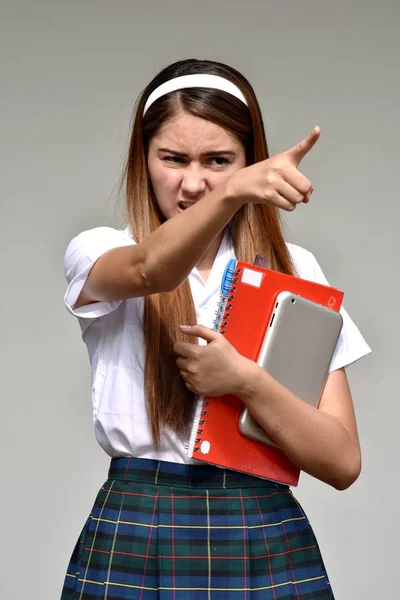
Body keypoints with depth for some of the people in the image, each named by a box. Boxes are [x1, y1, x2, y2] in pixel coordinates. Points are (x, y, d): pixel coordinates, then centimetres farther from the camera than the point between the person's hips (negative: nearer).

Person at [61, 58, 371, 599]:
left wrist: (246, 379, -18)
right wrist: (233, 192, -43)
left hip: (268, 546, 2)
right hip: (132, 545, -1)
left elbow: (343, 464, -3)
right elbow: (151, 270, -26)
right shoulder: (100, 254, 1)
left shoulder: (295, 270, 4)